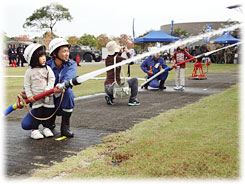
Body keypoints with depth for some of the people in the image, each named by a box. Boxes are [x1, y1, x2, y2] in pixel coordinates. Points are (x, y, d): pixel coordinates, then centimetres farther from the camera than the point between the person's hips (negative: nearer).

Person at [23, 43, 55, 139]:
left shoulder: (47, 69, 0)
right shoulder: (29, 71, -3)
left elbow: (52, 79, -2)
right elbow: (27, 85, 1)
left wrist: (48, 89, -15)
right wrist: (29, 95, -7)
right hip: (35, 97, -2)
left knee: (48, 111, 3)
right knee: (37, 113, -7)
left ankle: (46, 128, 20)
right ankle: (34, 130, 3)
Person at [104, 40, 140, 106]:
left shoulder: (107, 59, 10)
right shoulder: (117, 58, -11)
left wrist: (120, 53, 26)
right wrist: (128, 53, 11)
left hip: (106, 88, 7)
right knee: (134, 80, 9)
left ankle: (110, 97, 17)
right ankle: (132, 100, 7)